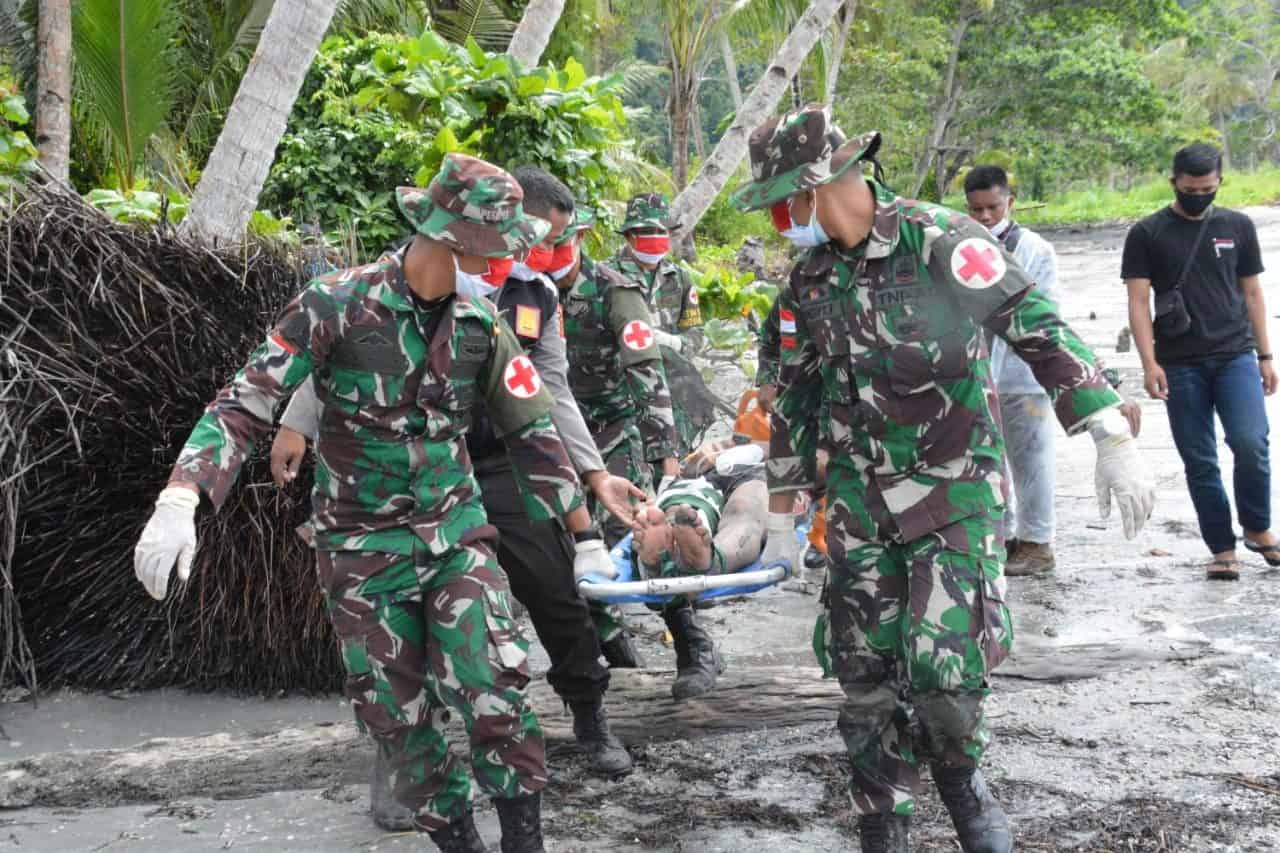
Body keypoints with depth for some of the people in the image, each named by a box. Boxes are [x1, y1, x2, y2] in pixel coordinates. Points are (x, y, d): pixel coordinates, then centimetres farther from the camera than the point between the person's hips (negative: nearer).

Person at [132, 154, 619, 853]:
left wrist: (587, 538, 10)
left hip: (456, 531, 2)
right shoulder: (337, 306, -14)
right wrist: (179, 501, -28)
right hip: (362, 547, -2)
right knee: (399, 718, 3)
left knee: (496, 687, -14)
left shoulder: (482, 325, -2)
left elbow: (533, 433, 8)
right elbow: (243, 406, -14)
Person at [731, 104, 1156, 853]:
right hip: (861, 502, 5)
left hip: (955, 489, -5)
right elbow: (795, 399, 15)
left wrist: (1114, 440, -20)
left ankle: (961, 775, 17)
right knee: (866, 671, 6)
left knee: (941, 659, -14)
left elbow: (1043, 331, -14)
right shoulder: (808, 282, 5)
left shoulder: (940, 241, -14)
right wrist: (781, 517, 19)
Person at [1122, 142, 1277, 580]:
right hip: (1181, 364, -1)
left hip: (1235, 356, 1)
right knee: (1199, 462, 2)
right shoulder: (1147, 234, 2)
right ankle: (1222, 549, 12)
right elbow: (1138, 302, -1)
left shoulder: (1237, 226, 10)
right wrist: (1149, 363, -11)